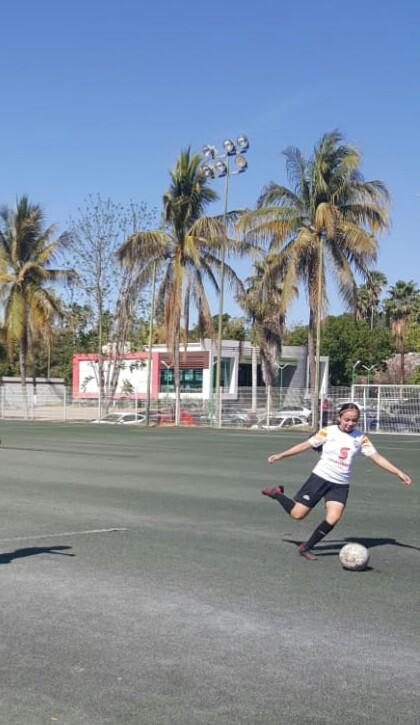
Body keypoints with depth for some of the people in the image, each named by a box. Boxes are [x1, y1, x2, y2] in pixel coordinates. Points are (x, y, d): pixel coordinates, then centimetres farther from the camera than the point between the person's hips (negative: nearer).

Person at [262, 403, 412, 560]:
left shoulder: (360, 438, 2)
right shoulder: (329, 432, -5)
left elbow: (377, 457, 4)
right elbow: (306, 445, 0)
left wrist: (399, 472, -3)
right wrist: (280, 455, 0)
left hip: (341, 485, 3)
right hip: (320, 478, -3)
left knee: (333, 519, -15)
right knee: (297, 514, -5)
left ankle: (306, 547, 3)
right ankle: (277, 493, 24)